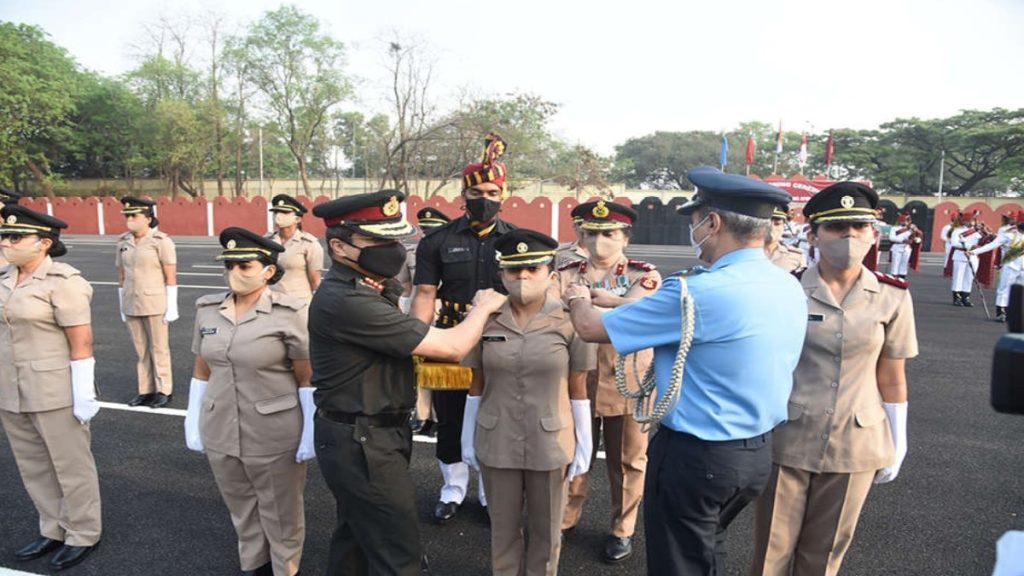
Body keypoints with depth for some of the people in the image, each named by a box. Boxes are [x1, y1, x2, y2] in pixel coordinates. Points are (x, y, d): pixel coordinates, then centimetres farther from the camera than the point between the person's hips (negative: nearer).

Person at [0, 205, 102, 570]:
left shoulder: (63, 282, -16)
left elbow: (81, 342, -17)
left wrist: (83, 394, -18)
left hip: (56, 391, -8)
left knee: (71, 466, 7)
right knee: (33, 467, 17)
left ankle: (84, 535, 22)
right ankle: (54, 530, 33)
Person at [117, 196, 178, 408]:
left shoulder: (162, 241, -11)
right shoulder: (123, 242, 6)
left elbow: (171, 276, -11)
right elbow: (122, 276, 11)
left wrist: (172, 307, -12)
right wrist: (122, 307, 11)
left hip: (155, 304, -5)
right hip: (132, 305, 5)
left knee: (158, 349, 5)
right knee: (141, 350, 12)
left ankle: (164, 391, 16)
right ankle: (146, 390, 23)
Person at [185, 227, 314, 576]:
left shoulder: (289, 312, -14)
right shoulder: (207, 309, 1)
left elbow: (307, 378, -12)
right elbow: (201, 371, 9)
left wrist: (310, 433, -13)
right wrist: (193, 421, 9)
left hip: (275, 436, -5)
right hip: (220, 433, 5)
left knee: (280, 515, 13)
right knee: (241, 510, 23)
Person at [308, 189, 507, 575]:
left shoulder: (366, 287, 4)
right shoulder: (347, 302, -28)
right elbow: (451, 347, -25)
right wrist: (482, 307, -7)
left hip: (359, 436, 10)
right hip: (363, 443, -10)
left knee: (355, 534, 26)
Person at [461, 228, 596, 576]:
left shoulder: (569, 321, -9)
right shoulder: (486, 320, -4)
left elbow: (578, 391, -4)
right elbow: (477, 387, 3)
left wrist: (583, 447, -2)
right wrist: (468, 440, 5)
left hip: (551, 445, -1)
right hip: (496, 444, 1)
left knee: (546, 532, 17)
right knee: (503, 529, 18)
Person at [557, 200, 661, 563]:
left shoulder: (644, 275, -4)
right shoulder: (566, 274, 2)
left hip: (627, 386, -1)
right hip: (577, 382, 2)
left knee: (627, 461, 13)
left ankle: (622, 530, 32)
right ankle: (564, 519, 36)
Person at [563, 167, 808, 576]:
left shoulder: (697, 293, -25)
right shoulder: (791, 288, -1)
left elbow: (591, 328, -16)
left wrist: (577, 299, 6)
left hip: (695, 455, -7)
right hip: (757, 452, 7)